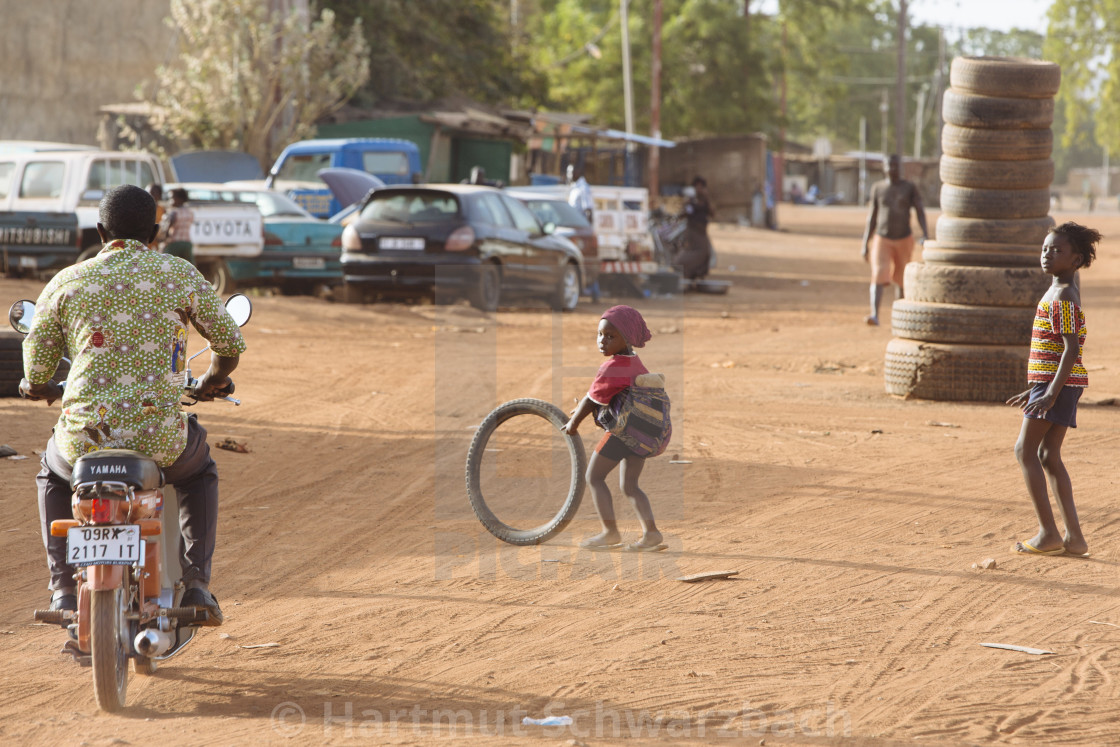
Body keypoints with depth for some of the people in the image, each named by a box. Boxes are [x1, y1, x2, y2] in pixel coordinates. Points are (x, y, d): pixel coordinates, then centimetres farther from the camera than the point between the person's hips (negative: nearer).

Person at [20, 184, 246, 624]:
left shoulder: (65, 283, 7)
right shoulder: (180, 275, 5)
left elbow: (35, 369, 10)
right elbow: (230, 343, 11)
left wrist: (41, 388, 35)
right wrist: (213, 382, 34)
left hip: (84, 435, 1)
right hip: (160, 435, 0)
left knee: (53, 474, 37)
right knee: (200, 471, 35)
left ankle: (64, 589, 24)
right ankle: (195, 583, 20)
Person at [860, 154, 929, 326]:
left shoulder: (910, 188, -2)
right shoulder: (878, 188, 3)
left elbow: (920, 212, -10)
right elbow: (872, 217, 7)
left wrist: (925, 234, -27)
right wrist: (865, 245, 5)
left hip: (904, 240, 0)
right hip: (881, 239, 0)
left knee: (900, 279, 12)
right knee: (879, 275, -20)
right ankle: (874, 315, -34)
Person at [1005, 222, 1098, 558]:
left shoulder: (1063, 297, -15)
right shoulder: (1060, 293, 16)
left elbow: (1072, 348, -23)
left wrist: (1052, 393, -30)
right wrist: (1035, 389, 27)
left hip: (1058, 382, -10)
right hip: (1049, 381, 10)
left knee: (1025, 449, -6)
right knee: (1049, 455, 10)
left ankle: (1048, 532, -7)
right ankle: (1074, 537, 8)